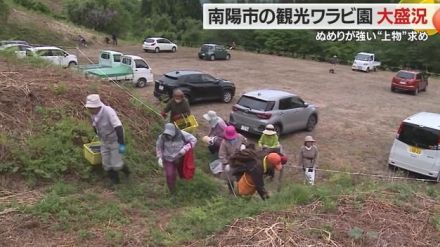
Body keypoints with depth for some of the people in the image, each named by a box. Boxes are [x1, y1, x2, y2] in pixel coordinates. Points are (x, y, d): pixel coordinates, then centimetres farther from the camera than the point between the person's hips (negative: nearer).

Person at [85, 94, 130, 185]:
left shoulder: (108, 111, -32)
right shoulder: (94, 113, -10)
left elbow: (118, 128, -36)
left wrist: (121, 144, -39)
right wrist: (99, 137, 25)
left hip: (115, 140, -6)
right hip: (104, 142, 6)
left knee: (116, 165, -6)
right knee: (107, 164, 6)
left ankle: (123, 168, 28)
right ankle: (115, 181, 26)